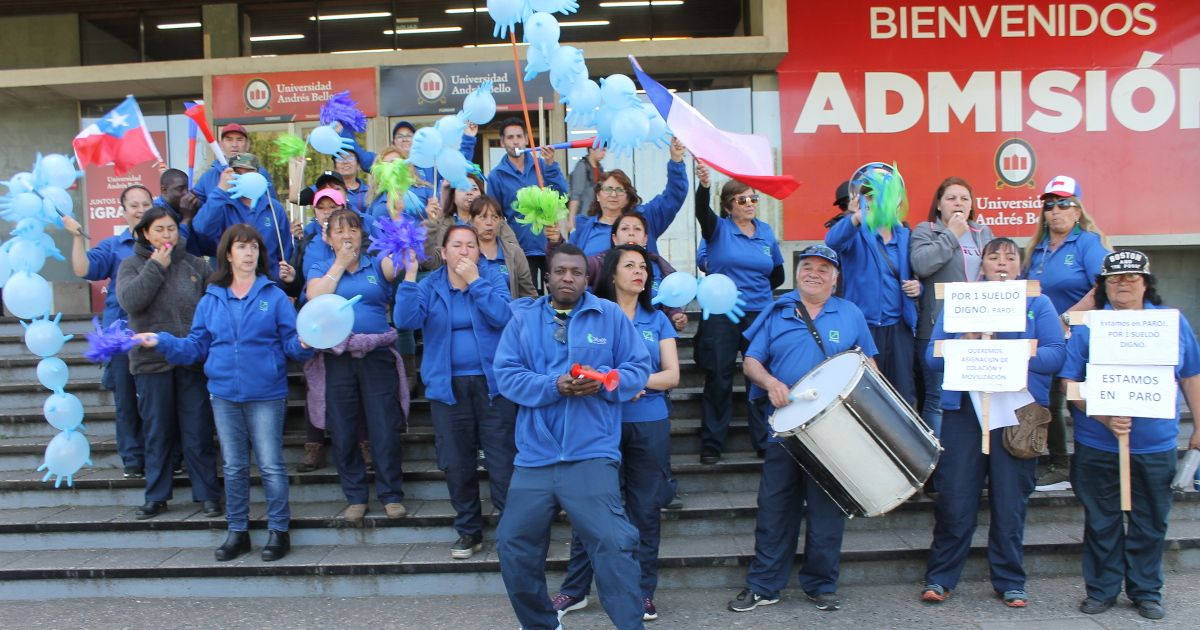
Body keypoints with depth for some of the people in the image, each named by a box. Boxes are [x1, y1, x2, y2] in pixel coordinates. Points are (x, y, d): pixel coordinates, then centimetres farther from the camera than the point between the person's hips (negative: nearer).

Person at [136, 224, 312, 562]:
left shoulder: (274, 296, -1)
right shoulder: (211, 300, 8)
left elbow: (291, 343, -4)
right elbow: (197, 346, 9)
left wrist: (304, 343, -25)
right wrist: (161, 342, -2)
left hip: (266, 395, -3)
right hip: (224, 394, 4)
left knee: (271, 465, -2)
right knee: (234, 467, 12)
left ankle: (279, 531, 11)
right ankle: (237, 532, 24)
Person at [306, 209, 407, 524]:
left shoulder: (377, 265, 9)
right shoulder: (320, 269, 12)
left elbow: (397, 264, -13)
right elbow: (315, 299, -8)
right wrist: (340, 263, -3)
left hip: (377, 356, -1)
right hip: (337, 358, 1)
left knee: (385, 428, -2)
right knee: (343, 432, 7)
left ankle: (391, 494, 12)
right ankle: (355, 496, 21)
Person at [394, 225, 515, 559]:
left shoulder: (493, 277, 2)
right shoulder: (429, 286, 5)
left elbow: (501, 316, -15)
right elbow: (405, 320, -11)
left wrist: (475, 280, -16)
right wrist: (409, 276, -19)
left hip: (492, 382, -2)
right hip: (447, 385, 2)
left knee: (502, 459, -4)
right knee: (456, 462, 11)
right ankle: (469, 530, 27)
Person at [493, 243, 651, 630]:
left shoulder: (611, 316, 5)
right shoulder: (523, 318, 8)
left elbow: (639, 369, 3)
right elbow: (506, 376, -2)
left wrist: (605, 381, -17)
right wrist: (555, 386, -17)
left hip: (591, 454, -3)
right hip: (534, 456, 3)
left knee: (612, 545, -10)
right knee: (514, 546, 10)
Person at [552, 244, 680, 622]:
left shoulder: (657, 320, 10)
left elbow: (672, 376, 3)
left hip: (649, 425, 2)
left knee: (646, 510, 6)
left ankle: (643, 592, 18)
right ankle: (575, 589, 16)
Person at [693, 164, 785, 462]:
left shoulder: (766, 232, 9)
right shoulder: (718, 228, -1)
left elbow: (777, 274, 20)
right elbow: (702, 211, -25)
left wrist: (756, 290, 8)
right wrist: (703, 186, -43)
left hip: (760, 314, 3)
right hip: (721, 316, -3)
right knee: (718, 380, 1)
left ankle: (765, 442, 14)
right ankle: (711, 445, 10)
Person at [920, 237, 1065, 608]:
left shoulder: (1038, 304, 11)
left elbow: (1057, 354, -2)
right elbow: (933, 355, 3)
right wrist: (963, 343, -15)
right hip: (964, 409, 0)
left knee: (1011, 501, 4)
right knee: (954, 500, -1)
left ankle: (1010, 583, 19)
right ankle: (940, 578, 12)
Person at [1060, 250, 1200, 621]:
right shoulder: (1087, 325, -1)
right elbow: (1069, 382, -5)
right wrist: (1104, 417, -17)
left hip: (1156, 446, 1)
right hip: (1097, 447, -1)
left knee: (1150, 523, 11)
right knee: (1102, 523, 9)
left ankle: (1146, 591, 26)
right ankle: (1101, 590, 22)